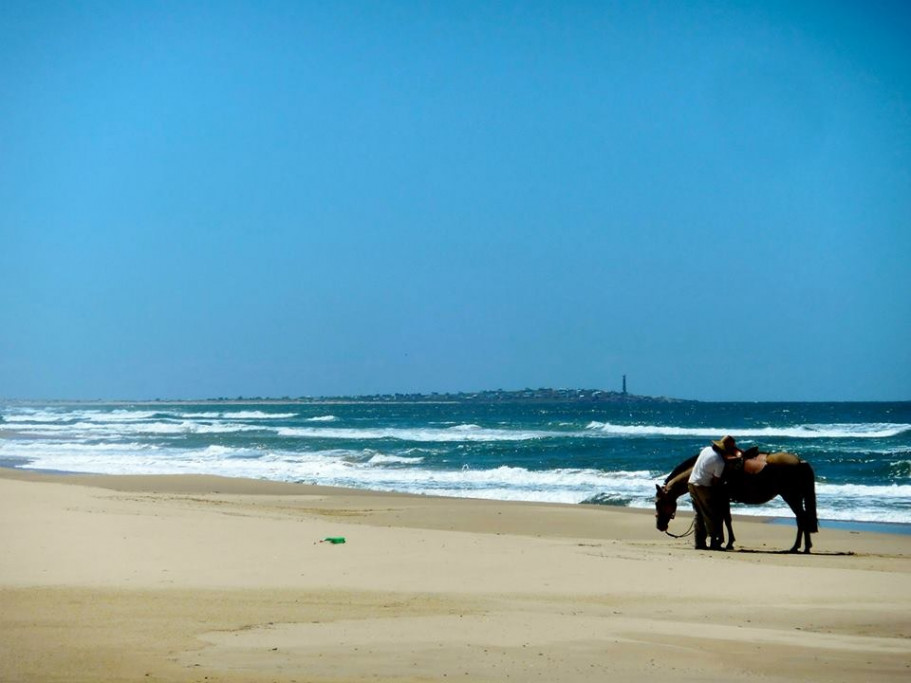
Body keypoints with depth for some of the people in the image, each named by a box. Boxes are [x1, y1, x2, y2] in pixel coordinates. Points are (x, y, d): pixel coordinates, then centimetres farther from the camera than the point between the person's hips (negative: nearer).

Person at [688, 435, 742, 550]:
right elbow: (716, 480, -12)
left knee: (699, 515, 13)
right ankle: (715, 542, 1)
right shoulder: (720, 462, -16)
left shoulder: (707, 449, 6)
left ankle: (700, 543, 13)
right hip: (704, 487, -8)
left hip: (692, 483, 8)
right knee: (712, 516, 2)